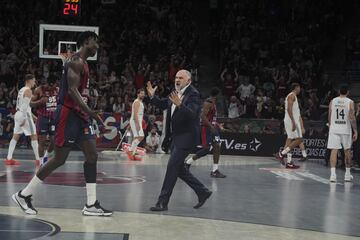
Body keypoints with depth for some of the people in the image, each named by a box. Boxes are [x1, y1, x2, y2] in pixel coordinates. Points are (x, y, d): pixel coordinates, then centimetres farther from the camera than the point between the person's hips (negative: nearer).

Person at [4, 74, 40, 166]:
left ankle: (9, 159, 7)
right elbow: (25, 105, -20)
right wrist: (24, 118, -24)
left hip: (18, 114, 9)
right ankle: (38, 160, -4)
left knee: (15, 137, 10)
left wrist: (32, 115, 28)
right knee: (34, 136, -3)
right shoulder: (28, 91, -10)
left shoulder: (21, 90, 18)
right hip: (24, 115, -9)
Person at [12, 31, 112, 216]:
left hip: (78, 114, 10)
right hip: (68, 114, -10)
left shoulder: (82, 63, 18)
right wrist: (89, 111, -31)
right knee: (59, 159, -4)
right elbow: (72, 90, -24)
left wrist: (87, 113, 24)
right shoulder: (76, 61, -13)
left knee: (92, 156, 2)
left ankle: (91, 205, 4)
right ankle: (24, 195, 8)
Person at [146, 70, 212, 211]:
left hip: (186, 137, -9)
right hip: (175, 137, 9)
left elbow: (192, 114, -27)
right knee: (179, 168, 14)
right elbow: (163, 105, 22)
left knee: (172, 167, -10)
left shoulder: (193, 94, -13)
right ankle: (202, 192, 27)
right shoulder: (176, 94, 11)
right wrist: (152, 97, 5)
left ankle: (163, 202, -4)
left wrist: (179, 105, -42)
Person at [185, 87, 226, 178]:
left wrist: (216, 125, 20)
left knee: (217, 147, 2)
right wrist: (211, 126, -28)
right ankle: (187, 162, 7)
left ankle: (215, 171, 3)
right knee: (206, 149, -8)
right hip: (206, 128, -9)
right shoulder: (208, 102, -17)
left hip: (212, 127, 9)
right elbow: (203, 116, -25)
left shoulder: (214, 102, 14)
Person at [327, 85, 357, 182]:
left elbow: (330, 117, 9)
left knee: (334, 150, -1)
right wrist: (355, 131, -3)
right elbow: (352, 118, -9)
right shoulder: (350, 102, -5)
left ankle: (333, 174, -12)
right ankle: (347, 174, 22)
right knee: (347, 151, 13)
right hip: (346, 129, -1)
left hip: (334, 129, 1)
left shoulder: (332, 101, 3)